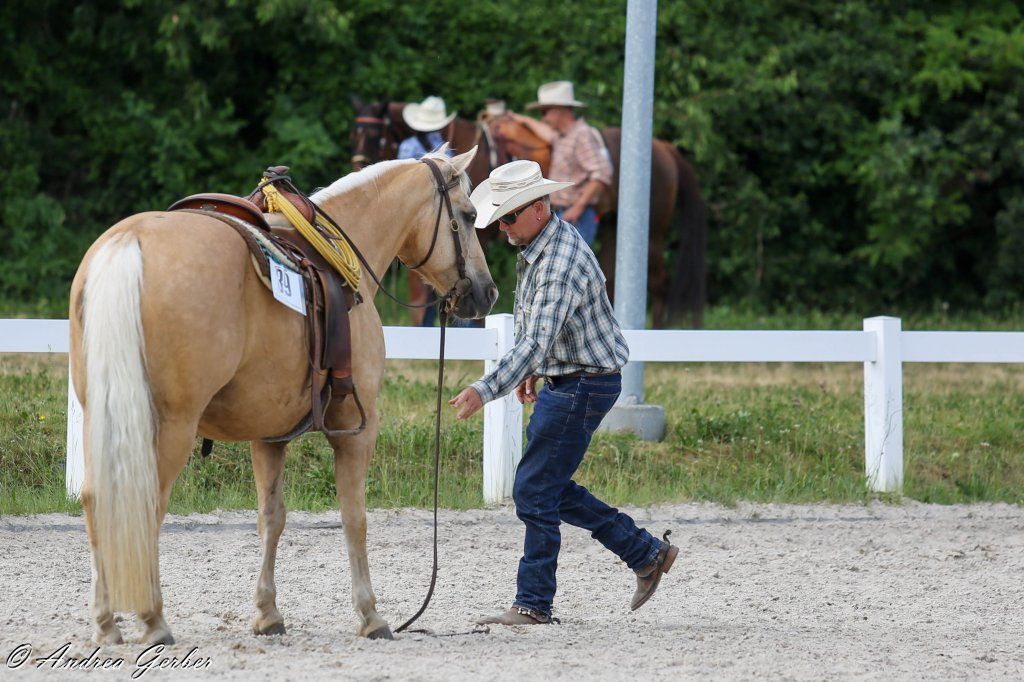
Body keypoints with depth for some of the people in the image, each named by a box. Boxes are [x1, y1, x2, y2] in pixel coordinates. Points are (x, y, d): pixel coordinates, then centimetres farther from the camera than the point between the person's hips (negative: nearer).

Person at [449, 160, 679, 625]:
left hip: (584, 385, -11)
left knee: (535, 492, -7)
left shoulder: (562, 263, -27)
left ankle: (533, 604, 1)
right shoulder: (536, 246, 6)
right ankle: (647, 554, 23)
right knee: (550, 488, 16)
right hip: (563, 381, 11)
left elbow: (536, 342, -38)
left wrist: (486, 390, -46)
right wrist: (533, 371, 23)